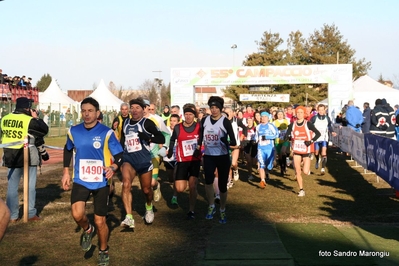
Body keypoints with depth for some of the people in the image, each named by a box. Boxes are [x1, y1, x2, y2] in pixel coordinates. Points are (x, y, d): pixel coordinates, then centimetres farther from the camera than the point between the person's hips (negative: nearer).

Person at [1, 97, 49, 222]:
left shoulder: (5, 119, 2)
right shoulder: (30, 120, -15)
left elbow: (5, 136, 11)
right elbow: (44, 130, -7)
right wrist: (36, 117, 1)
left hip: (11, 157, 4)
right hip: (28, 157, -4)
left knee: (12, 186, 10)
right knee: (30, 186, 7)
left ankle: (12, 215, 12)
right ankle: (31, 214, 12)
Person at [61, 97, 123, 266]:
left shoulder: (107, 133, -12)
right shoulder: (73, 131, -2)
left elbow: (120, 155, -8)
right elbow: (68, 150, 17)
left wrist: (113, 167, -28)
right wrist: (66, 172, 14)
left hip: (101, 182, -2)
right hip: (80, 181, 2)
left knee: (100, 221, 5)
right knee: (77, 214, -21)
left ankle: (103, 252, 31)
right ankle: (87, 230, 14)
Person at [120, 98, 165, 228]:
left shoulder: (147, 123, -7)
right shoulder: (126, 123, 9)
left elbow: (162, 139, -14)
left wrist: (148, 138, -29)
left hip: (144, 160, -3)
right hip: (128, 159, 3)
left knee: (146, 190, 11)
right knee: (126, 184, -23)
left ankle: (149, 208, 45)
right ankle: (129, 218, -27)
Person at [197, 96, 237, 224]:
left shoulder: (225, 121, -9)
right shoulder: (204, 120, 3)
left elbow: (233, 140, -13)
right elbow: (201, 136, 16)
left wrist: (230, 143, -32)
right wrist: (198, 147, 10)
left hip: (223, 157, -2)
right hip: (208, 156, 2)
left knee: (222, 185, 5)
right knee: (208, 181, -20)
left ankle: (222, 211, 26)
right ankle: (211, 207, 3)